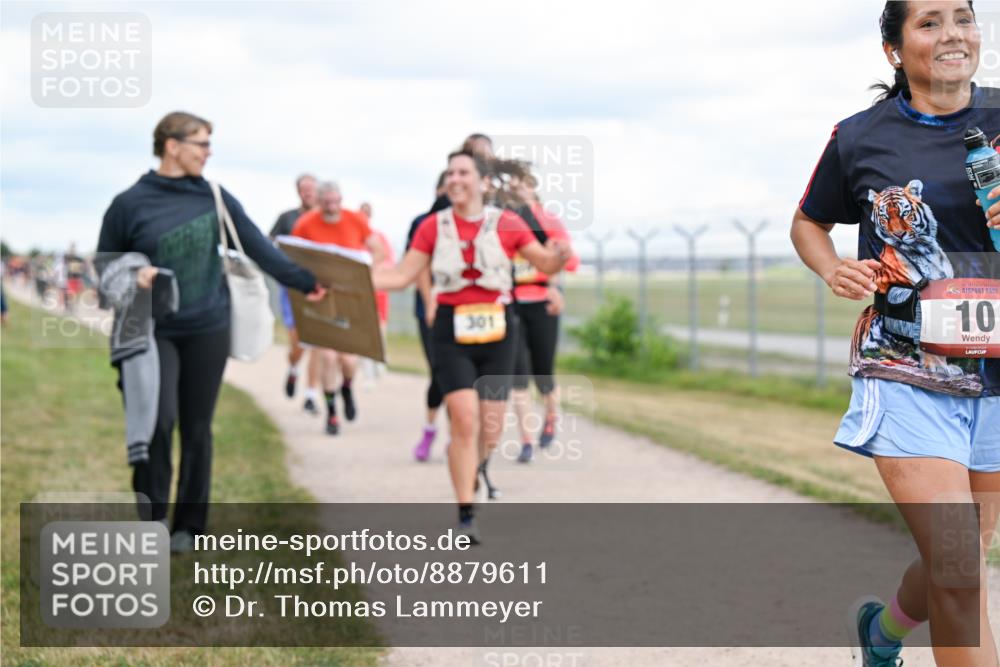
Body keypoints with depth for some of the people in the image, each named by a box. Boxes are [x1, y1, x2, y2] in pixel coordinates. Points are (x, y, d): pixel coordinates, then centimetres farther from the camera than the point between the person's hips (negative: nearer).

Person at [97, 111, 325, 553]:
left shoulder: (214, 198, 4)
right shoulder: (130, 204, -3)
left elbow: (257, 246, 7)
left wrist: (304, 281, 6)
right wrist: (131, 277, -16)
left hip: (208, 329, 2)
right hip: (154, 332, -2)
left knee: (197, 429, 7)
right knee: (158, 420, -15)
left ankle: (189, 525, 18)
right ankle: (152, 519, 0)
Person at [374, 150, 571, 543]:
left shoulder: (507, 224, -1)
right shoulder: (433, 227, 2)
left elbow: (546, 264, 4)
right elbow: (402, 276, 2)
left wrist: (559, 257, -20)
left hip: (496, 330, 1)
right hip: (452, 331, -1)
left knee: (490, 429, 3)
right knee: (465, 420, -13)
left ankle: (470, 471, 38)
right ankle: (466, 516, -7)